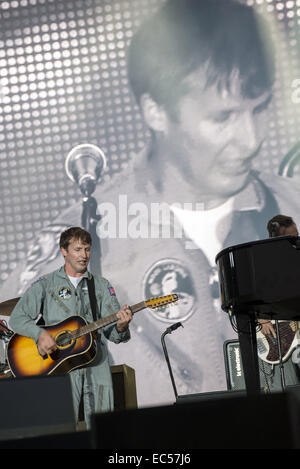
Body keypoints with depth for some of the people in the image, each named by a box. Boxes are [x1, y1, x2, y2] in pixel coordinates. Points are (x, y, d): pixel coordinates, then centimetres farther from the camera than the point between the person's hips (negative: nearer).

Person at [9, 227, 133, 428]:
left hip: (96, 365, 2)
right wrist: (40, 333, -18)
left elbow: (112, 332, 6)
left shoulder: (101, 285, 12)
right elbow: (17, 318, 0)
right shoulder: (46, 284, 7)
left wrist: (121, 326, -17)